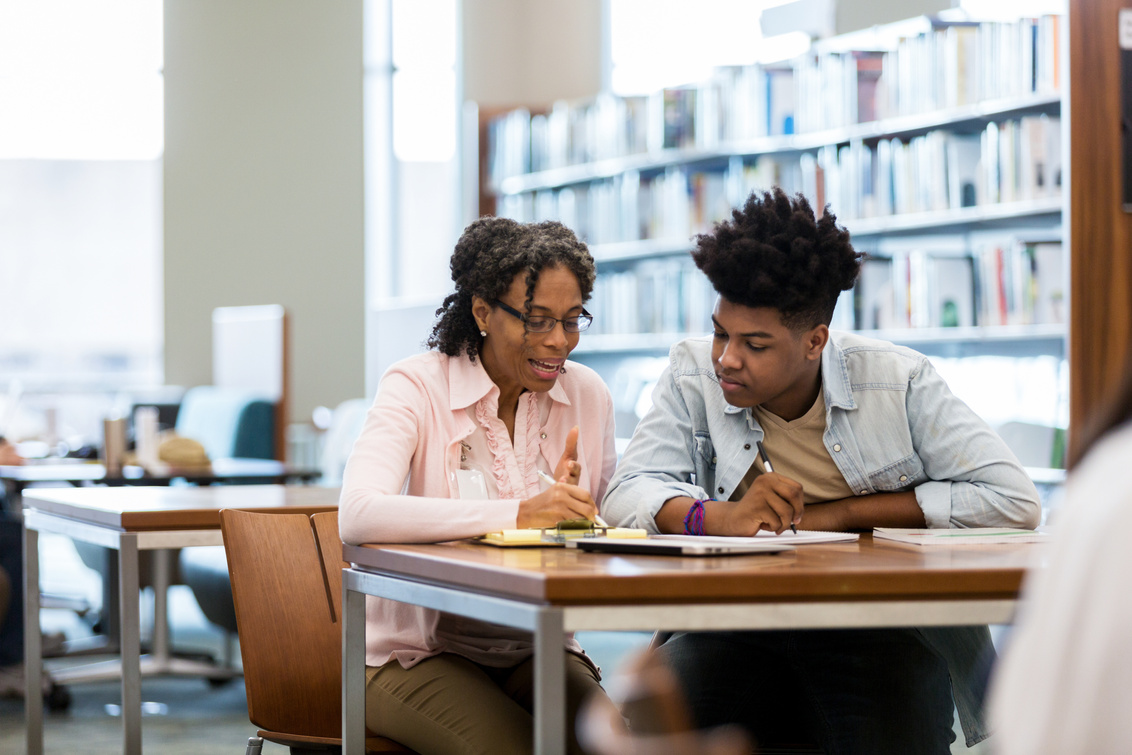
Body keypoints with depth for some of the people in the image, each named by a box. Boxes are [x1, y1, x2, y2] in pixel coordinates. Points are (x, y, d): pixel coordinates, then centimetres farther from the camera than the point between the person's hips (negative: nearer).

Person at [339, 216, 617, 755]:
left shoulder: (587, 395, 5)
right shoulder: (417, 387, -9)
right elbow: (358, 516, -28)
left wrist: (567, 505, -17)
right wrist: (518, 514, -34)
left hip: (535, 650, 4)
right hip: (418, 651, -4)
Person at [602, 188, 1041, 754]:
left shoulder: (898, 382, -2)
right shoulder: (695, 375, 2)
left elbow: (1013, 500, -6)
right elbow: (624, 496, -5)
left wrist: (842, 512, -8)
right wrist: (722, 516, -27)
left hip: (879, 628, -1)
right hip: (738, 631, 1)